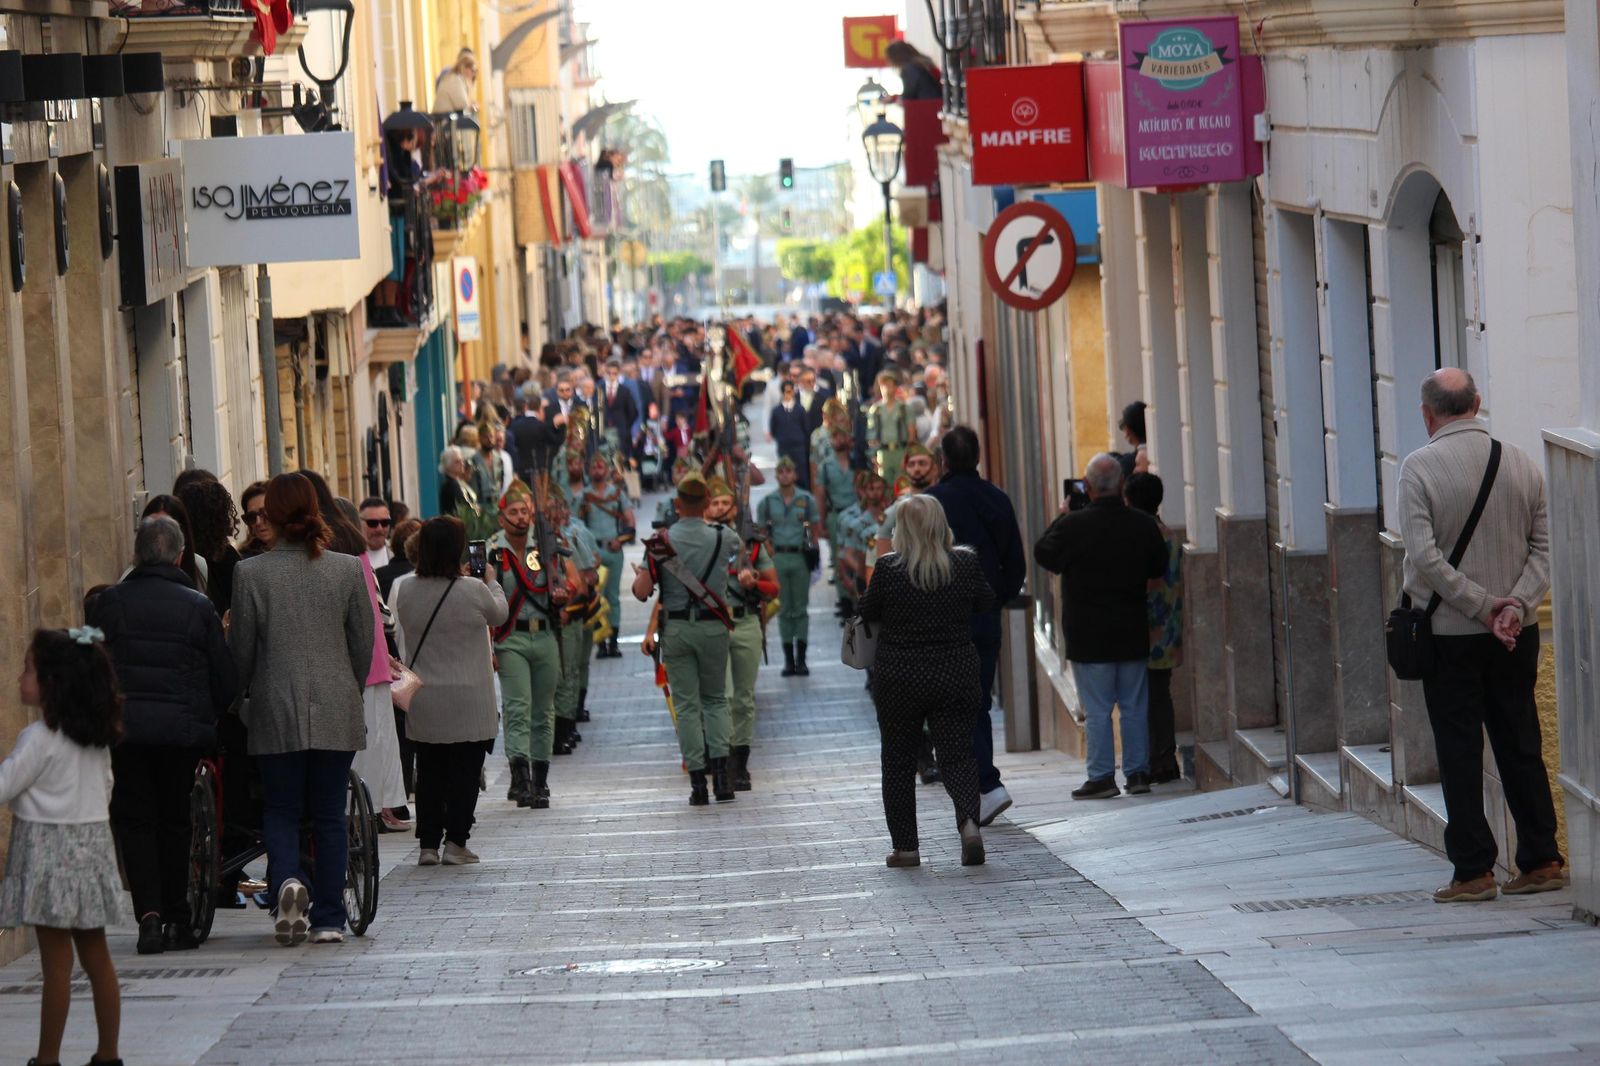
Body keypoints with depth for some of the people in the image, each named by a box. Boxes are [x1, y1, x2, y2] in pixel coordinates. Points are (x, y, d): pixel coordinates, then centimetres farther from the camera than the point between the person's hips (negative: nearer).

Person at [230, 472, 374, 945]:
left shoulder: (251, 574, -7)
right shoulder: (347, 570, -2)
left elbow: (241, 650, -1)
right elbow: (364, 644, 4)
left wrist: (246, 695, 17)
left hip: (277, 713, -1)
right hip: (336, 712, 1)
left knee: (280, 810, 9)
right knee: (329, 814, 9)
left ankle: (286, 880, -18)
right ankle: (329, 919, 9)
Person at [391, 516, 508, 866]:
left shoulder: (407, 591, -4)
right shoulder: (474, 591, -14)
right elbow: (499, 615, 4)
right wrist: (491, 581, 23)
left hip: (423, 699, 4)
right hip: (468, 699, -4)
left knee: (429, 769, 11)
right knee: (465, 770, 5)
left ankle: (428, 844, 11)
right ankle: (455, 842, 1)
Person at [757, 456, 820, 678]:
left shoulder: (806, 499, 2)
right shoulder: (768, 502, 3)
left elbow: (814, 528, 7)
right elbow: (761, 532, 7)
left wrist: (811, 550, -1)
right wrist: (770, 552, -2)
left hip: (800, 557, -1)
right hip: (778, 557, 1)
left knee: (801, 608, 2)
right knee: (784, 609, 4)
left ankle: (801, 659, 6)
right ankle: (789, 660, 8)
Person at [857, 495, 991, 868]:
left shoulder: (889, 568, -12)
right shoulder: (966, 563, -6)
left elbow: (868, 613, 0)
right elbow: (986, 604, 8)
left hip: (898, 679, -1)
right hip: (955, 676, 2)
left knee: (899, 763, 11)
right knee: (957, 754, 6)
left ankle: (905, 847, 12)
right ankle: (969, 820, -20)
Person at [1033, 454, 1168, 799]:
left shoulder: (1074, 525, -15)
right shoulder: (1142, 525, -2)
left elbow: (1044, 555, 0)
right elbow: (1159, 568, 10)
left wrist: (1060, 518, 11)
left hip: (1089, 634, -4)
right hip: (1132, 633, 4)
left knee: (1097, 709, 0)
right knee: (1135, 707, 11)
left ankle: (1102, 777, 0)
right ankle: (1138, 772, 13)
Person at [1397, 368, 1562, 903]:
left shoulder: (1420, 467, -10)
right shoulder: (1522, 463, 4)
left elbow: (1425, 557, -16)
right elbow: (1542, 548, 1)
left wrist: (1483, 605, -12)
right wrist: (1515, 606, -8)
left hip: (1449, 634, -4)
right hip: (1517, 635, 4)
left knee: (1460, 753, 1)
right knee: (1521, 747, 11)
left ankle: (1473, 871, 0)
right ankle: (1542, 861, 12)